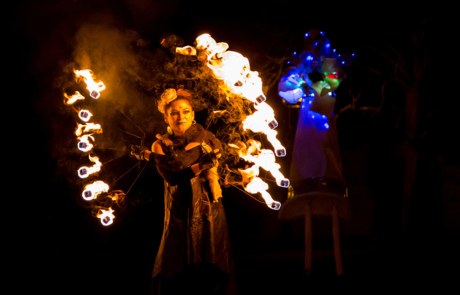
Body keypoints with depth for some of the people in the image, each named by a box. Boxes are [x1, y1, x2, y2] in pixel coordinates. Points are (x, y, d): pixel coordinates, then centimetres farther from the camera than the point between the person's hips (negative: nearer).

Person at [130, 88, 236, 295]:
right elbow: (171, 177, -11)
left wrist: (148, 154, -6)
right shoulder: (160, 145, 5)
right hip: (178, 217, 1)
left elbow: (181, 162, -12)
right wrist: (200, 165, -23)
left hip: (207, 214, -1)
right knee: (174, 277, -3)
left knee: (209, 274, -5)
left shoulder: (203, 137, 2)